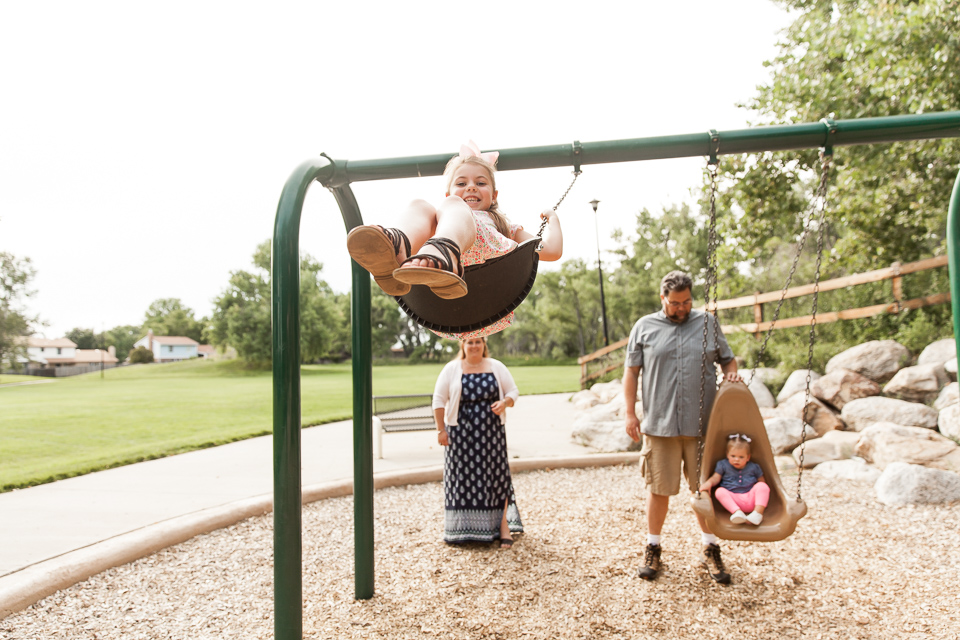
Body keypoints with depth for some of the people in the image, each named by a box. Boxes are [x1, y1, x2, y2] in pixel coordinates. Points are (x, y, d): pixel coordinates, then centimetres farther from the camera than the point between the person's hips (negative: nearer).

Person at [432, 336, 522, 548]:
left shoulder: (496, 367, 6)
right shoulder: (451, 369, 1)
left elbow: (513, 392, 8)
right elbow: (439, 400, 0)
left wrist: (504, 403, -13)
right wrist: (441, 429, -6)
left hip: (491, 431, 1)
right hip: (461, 433, -1)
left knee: (496, 475, 1)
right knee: (463, 477, 2)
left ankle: (503, 525, 9)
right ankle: (463, 529, 13)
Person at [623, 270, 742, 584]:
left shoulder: (708, 323, 10)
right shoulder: (645, 327, 6)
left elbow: (727, 359, 18)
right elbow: (631, 371, 6)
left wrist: (731, 373, -6)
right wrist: (630, 413, 0)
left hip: (702, 424, 1)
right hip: (659, 424, -1)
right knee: (658, 488, 6)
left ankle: (710, 549, 25)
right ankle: (652, 549, 23)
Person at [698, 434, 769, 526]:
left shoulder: (753, 467, 14)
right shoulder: (723, 465, 12)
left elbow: (761, 481, 16)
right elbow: (716, 478, 5)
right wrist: (709, 483, -17)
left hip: (751, 499, 1)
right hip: (732, 499, -1)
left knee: (762, 486, -23)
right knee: (719, 491, -27)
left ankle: (758, 512, -35)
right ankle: (737, 512, -45)